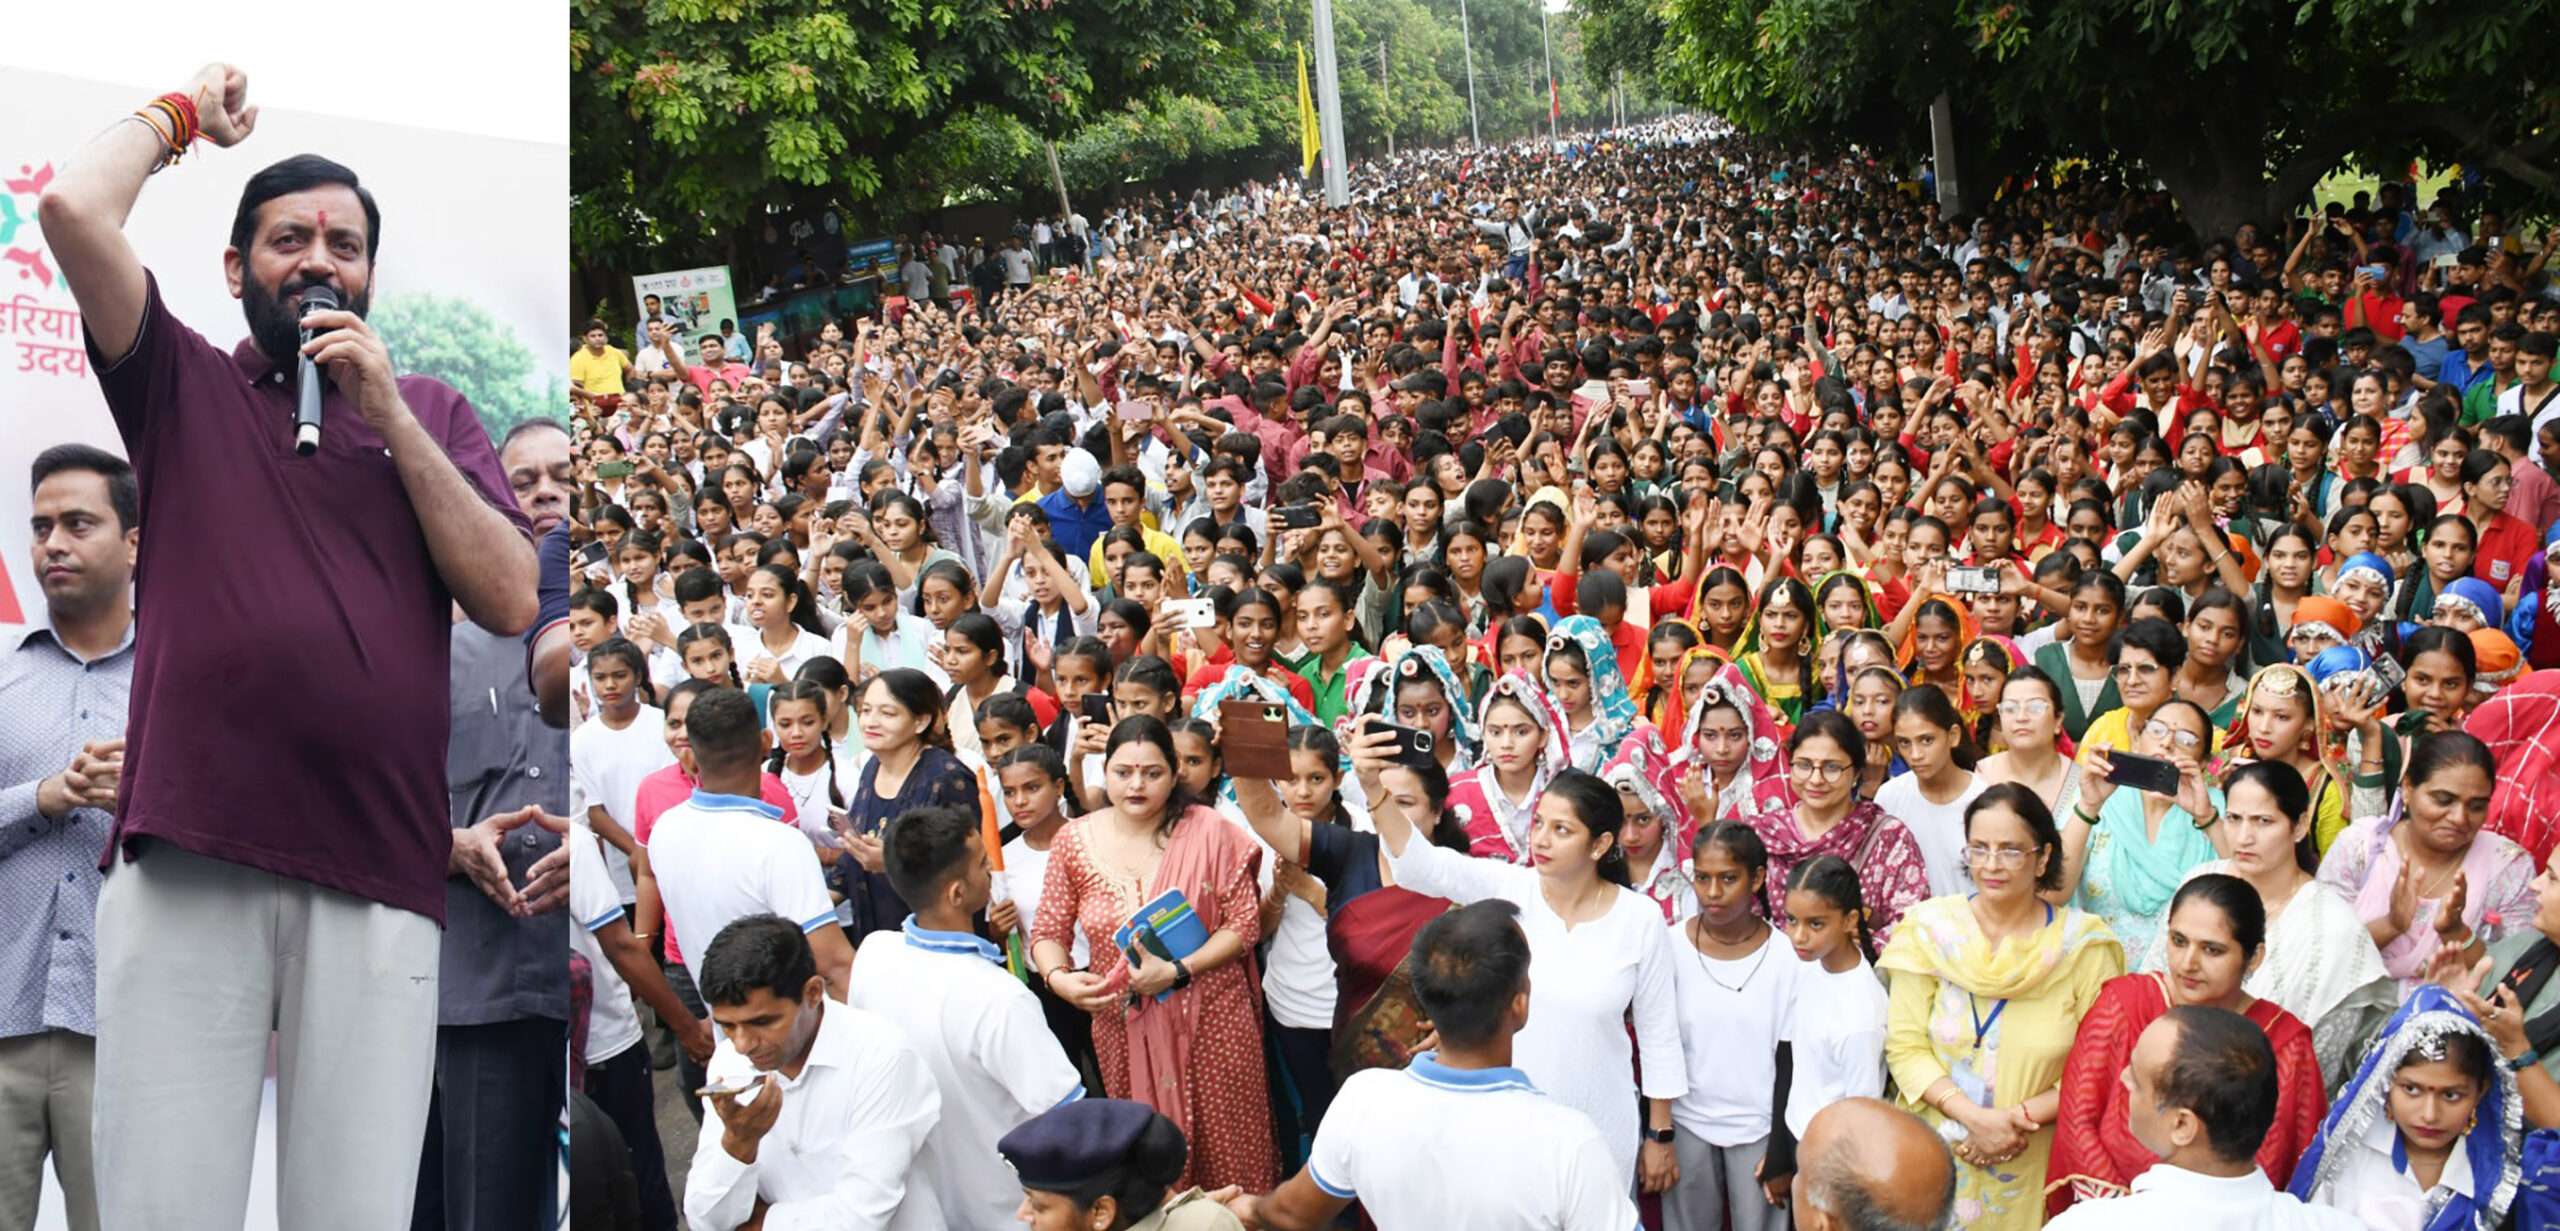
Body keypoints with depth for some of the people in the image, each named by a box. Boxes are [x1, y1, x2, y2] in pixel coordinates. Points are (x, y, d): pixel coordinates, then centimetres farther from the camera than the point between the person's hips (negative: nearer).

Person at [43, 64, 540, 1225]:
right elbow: (72, 207, -1)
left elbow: (510, 602, 5)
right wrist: (186, 111, 16)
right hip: (184, 862, -1)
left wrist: (389, 415, 1)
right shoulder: (183, 384, 14)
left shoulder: (430, 410, 18)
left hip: (379, 873, 1)